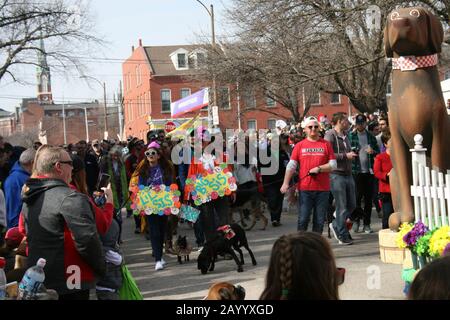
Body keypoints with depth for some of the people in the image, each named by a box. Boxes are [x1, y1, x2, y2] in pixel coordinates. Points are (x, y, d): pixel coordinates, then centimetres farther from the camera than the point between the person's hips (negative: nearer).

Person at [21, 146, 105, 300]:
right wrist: (101, 268, -7)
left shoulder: (29, 200, 10)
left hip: (36, 282, 8)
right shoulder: (71, 198, -18)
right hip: (68, 287, -8)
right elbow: (88, 242, -22)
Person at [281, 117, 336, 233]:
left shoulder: (326, 144, 7)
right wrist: (286, 183, -9)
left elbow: (333, 164, 4)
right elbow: (291, 166, 2)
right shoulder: (300, 145, 6)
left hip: (322, 188, 1)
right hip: (305, 188, -1)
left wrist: (318, 169, -11)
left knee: (319, 220, 6)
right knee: (303, 219, -2)